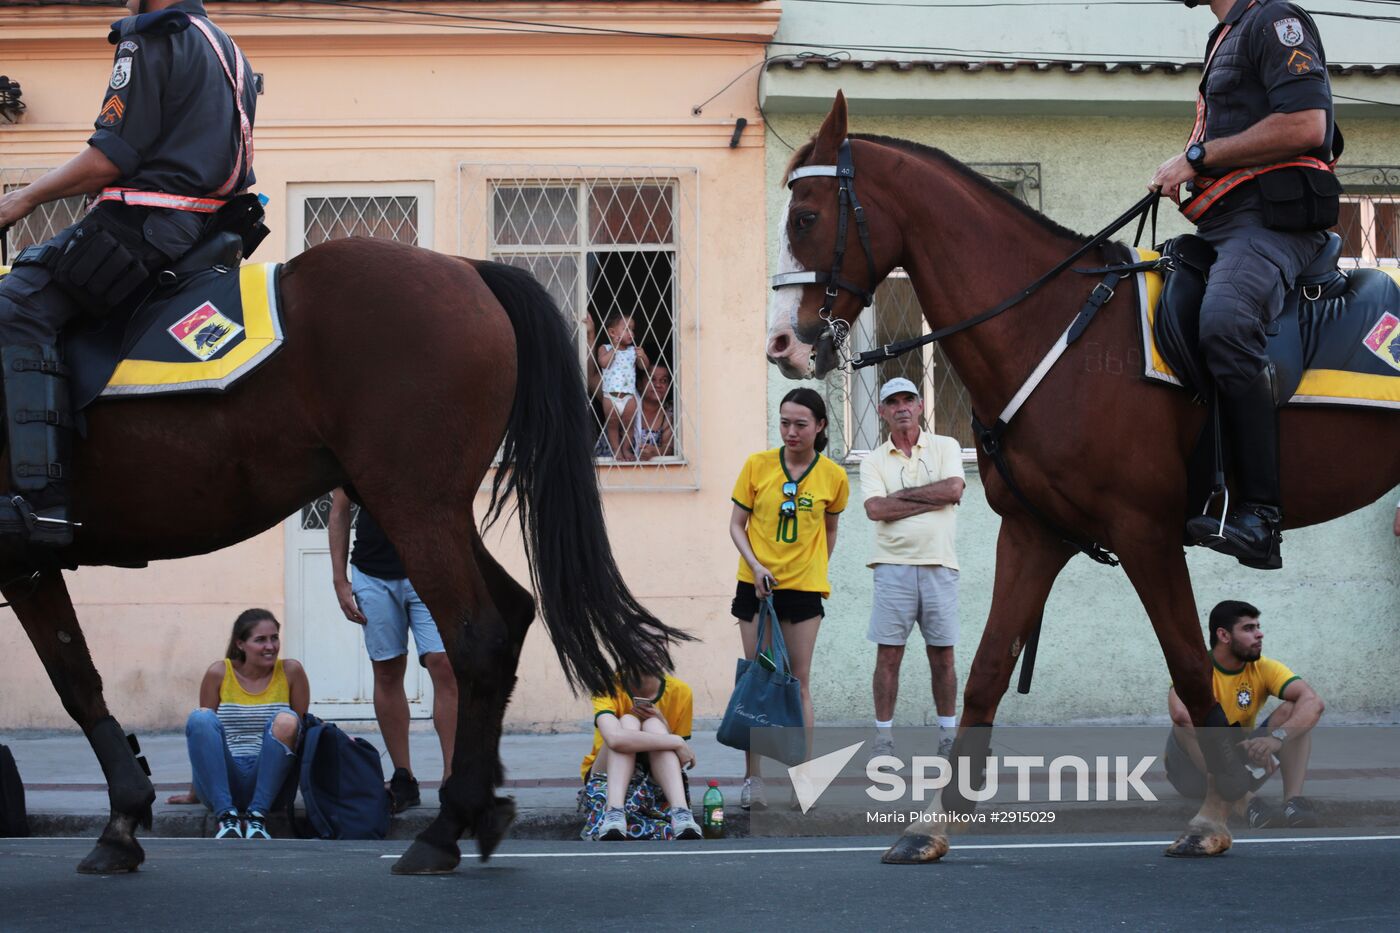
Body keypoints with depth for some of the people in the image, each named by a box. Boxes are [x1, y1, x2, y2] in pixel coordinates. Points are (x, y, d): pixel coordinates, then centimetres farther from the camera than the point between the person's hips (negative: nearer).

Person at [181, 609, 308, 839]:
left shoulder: (291, 671, 2)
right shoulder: (219, 673, 2)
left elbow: (304, 728, 5)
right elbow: (203, 729, 8)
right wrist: (194, 794, 12)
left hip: (271, 785, 0)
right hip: (222, 785, 0)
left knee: (286, 720, -25)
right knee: (200, 717, -24)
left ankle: (257, 816, -27)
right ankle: (226, 816, -33)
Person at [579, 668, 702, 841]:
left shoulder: (680, 691, -5)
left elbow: (679, 762, -3)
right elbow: (614, 738, -40)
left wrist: (663, 724, -21)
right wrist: (676, 742, -34)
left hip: (656, 782, 2)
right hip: (608, 778, -2)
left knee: (653, 726, -24)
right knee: (628, 721, -26)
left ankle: (681, 815, -45)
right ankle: (613, 815, -47)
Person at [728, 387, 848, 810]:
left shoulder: (833, 476, -2)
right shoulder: (757, 466, -3)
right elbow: (736, 525, 0)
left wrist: (816, 570, 10)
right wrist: (756, 566, -13)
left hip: (804, 588, 0)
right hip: (756, 585, 0)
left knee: (799, 682, 2)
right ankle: (752, 778, 4)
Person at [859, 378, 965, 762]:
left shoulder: (945, 447, 8)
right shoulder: (874, 461, 7)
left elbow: (954, 488, -10)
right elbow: (875, 508, -9)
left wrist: (902, 494, -7)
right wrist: (933, 499, -10)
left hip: (939, 564, 0)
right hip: (894, 566, 0)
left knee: (942, 655, 5)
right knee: (888, 655, -1)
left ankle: (948, 736, 13)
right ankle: (883, 737, 5)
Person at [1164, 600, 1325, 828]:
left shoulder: (1263, 669, -6)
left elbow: (1314, 702, -23)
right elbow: (1180, 712, -40)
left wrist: (1278, 737, -42)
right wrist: (1240, 746, -43)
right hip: (1194, 773, -3)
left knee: (1292, 710, -16)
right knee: (1187, 724, -35)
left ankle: (1293, 801, -33)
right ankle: (1249, 805, -44)